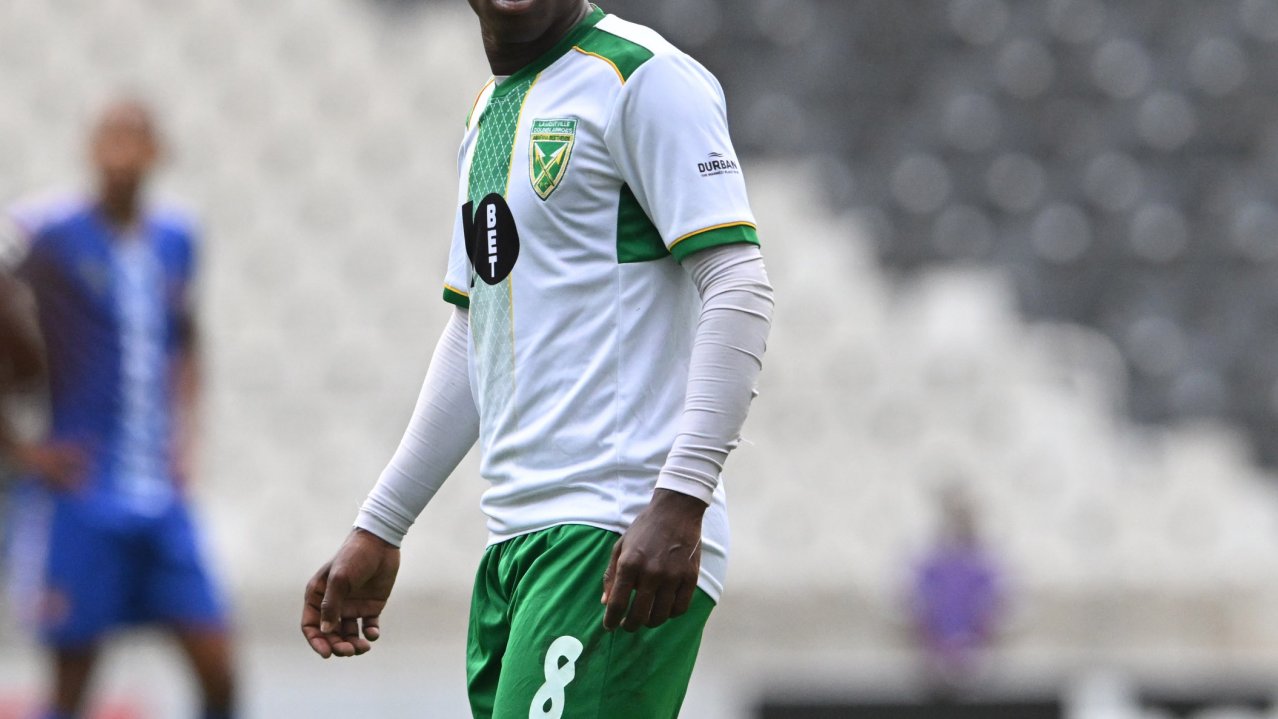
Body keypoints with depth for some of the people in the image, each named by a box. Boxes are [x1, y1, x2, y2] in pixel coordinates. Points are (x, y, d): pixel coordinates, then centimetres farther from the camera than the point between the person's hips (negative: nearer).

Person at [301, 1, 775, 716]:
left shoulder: (644, 78, -6)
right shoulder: (490, 109, 21)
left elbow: (740, 292, -15)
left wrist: (680, 503, -24)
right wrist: (378, 530, 29)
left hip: (620, 542, -8)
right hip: (515, 547, 8)